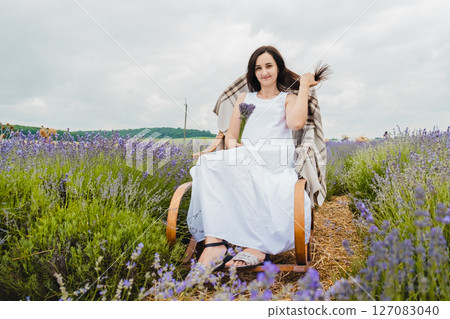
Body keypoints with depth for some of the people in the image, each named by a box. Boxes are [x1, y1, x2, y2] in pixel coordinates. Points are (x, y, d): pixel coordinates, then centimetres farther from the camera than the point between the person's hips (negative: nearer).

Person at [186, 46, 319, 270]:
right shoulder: (244, 99, 32)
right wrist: (233, 146, 0)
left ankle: (256, 245, -35)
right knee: (208, 163, -31)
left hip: (275, 164, -3)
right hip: (244, 159, 4)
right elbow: (230, 136, 25)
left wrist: (304, 86, 8)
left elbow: (296, 123, -4)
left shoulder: (288, 99, 22)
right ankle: (214, 241, -40)